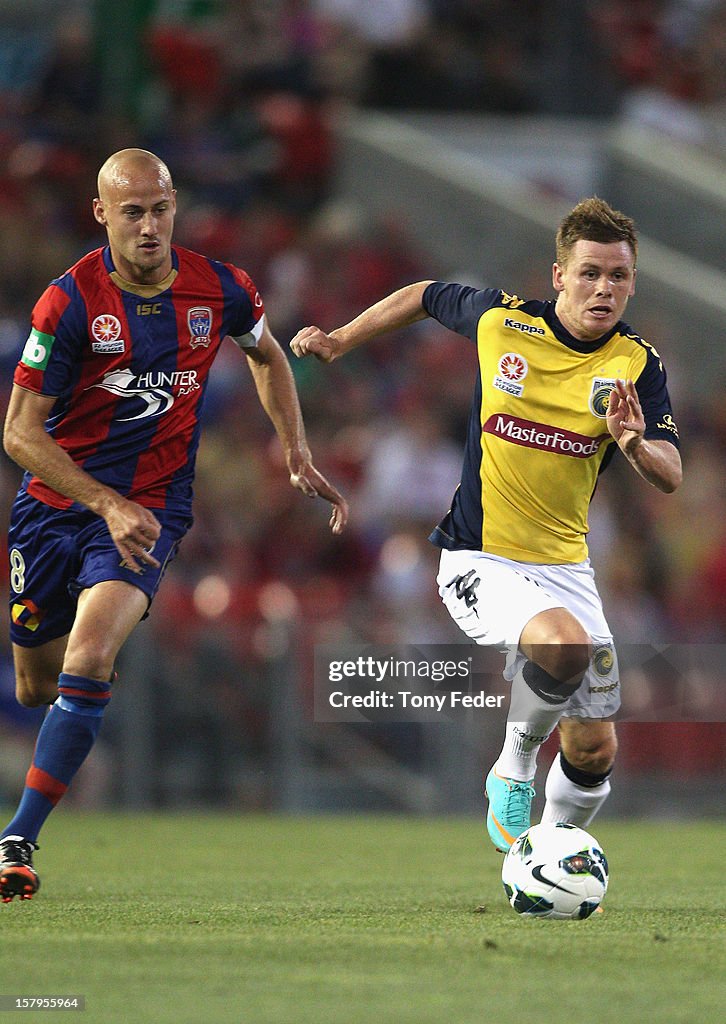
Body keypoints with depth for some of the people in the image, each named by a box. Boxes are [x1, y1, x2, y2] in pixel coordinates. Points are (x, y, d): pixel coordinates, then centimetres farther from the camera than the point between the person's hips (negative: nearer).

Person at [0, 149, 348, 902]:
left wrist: (297, 454, 9)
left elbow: (267, 357, 19)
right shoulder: (70, 302, -15)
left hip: (150, 507, 0)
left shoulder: (220, 291, -6)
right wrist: (108, 504, -22)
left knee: (89, 655, -24)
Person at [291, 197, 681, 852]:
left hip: (564, 567, 3)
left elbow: (669, 477, -16)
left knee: (594, 753, 3)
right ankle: (514, 765, -6)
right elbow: (422, 297, 13)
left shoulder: (637, 365, -7)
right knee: (562, 644, -34)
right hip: (481, 562, -3)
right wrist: (340, 341, 17)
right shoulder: (501, 319, -8)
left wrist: (635, 444, -37)